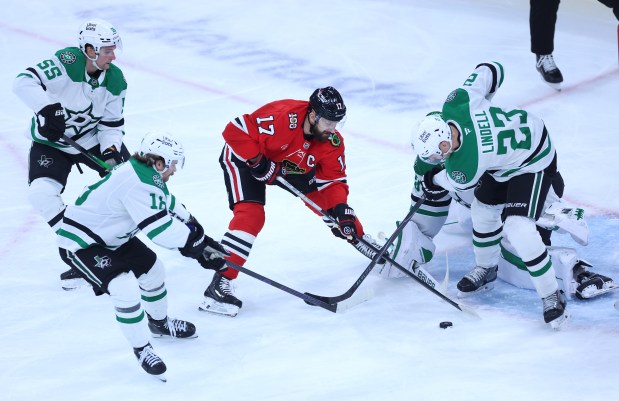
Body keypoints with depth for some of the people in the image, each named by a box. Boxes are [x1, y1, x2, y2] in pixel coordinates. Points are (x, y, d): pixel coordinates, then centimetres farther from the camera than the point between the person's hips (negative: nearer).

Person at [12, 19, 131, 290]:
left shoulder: (115, 80, -12)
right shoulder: (67, 61, -28)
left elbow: (112, 123, -4)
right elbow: (25, 82, -39)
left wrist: (111, 150, -23)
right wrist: (47, 108, -51)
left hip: (94, 137, 4)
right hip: (52, 142, -4)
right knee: (41, 192, -23)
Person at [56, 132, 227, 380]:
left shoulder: (145, 174, 1)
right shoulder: (138, 183, -30)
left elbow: (171, 208, 13)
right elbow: (160, 229, -31)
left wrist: (203, 241, 12)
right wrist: (196, 241, -18)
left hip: (111, 236, 11)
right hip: (80, 243, -11)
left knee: (152, 270, 18)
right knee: (125, 288, -23)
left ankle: (159, 323, 43)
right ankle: (141, 350, -3)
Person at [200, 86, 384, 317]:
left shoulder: (332, 143, -17)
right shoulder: (282, 118, -39)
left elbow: (333, 180, -8)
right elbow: (235, 131, -36)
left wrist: (342, 209, -23)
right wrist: (259, 162, -33)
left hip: (292, 164, 7)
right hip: (244, 157, -7)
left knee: (333, 202, 7)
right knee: (251, 215, -25)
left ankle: (361, 241, 33)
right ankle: (219, 285, -27)